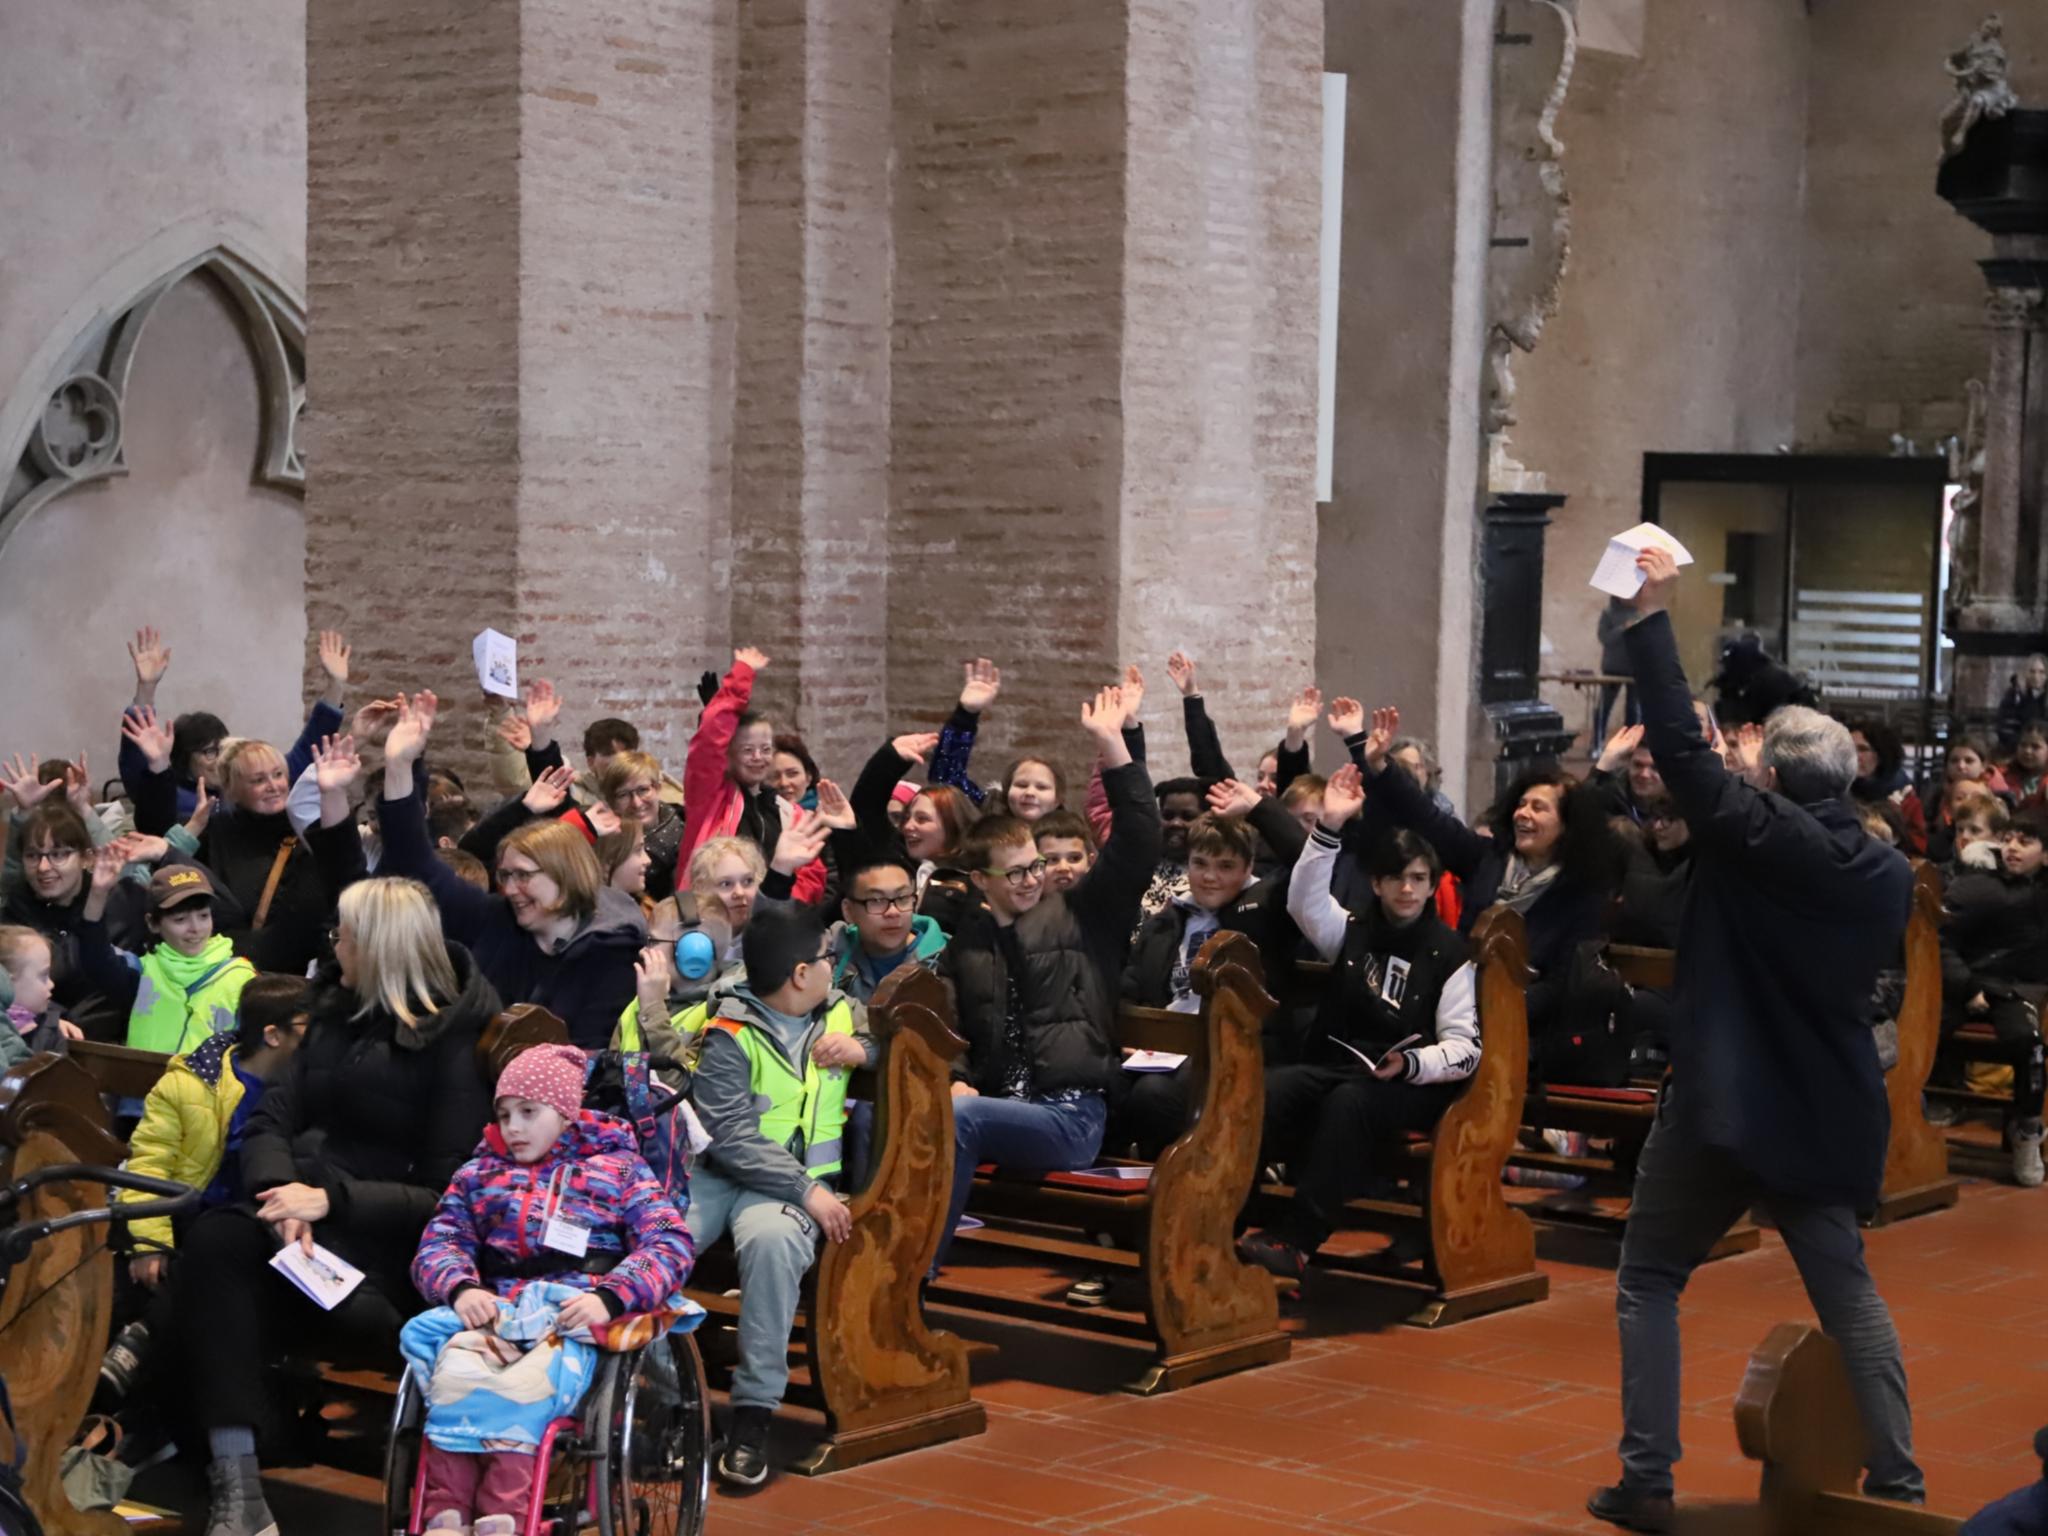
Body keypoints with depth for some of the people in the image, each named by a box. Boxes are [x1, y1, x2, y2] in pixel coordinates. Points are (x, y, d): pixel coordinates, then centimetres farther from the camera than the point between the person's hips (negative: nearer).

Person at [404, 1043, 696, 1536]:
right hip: (493, 1311, 3)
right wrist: (461, 1289, -8)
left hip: (575, 1317, -3)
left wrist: (608, 1297, -13)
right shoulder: (479, 1173, 30)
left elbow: (671, 1244, 6)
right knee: (456, 1370, -34)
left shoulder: (618, 1167, 19)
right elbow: (439, 1243, 17)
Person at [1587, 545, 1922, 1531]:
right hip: (1828, 1112, 5)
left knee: (1649, 1284, 7)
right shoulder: (1888, 873, 3)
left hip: (1722, 1101, -5)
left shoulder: (1756, 832, -14)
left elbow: (1679, 745, -17)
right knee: (1847, 1291, 14)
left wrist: (1652, 616, -12)